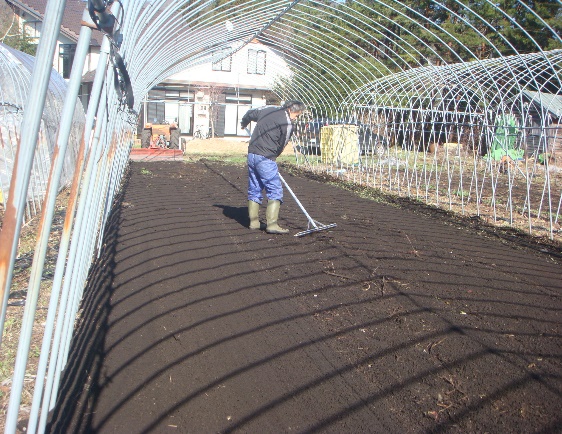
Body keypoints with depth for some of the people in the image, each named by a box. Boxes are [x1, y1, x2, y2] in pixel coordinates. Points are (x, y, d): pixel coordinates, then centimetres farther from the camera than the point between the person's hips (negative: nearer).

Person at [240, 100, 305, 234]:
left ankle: (254, 222, 17)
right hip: (266, 158, -8)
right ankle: (271, 224, -11)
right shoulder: (288, 124, -8)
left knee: (254, 189, 14)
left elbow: (250, 114, 29)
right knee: (275, 191, -5)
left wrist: (244, 124, 49)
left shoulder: (268, 109, 13)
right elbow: (281, 145, -2)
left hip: (251, 154, 8)